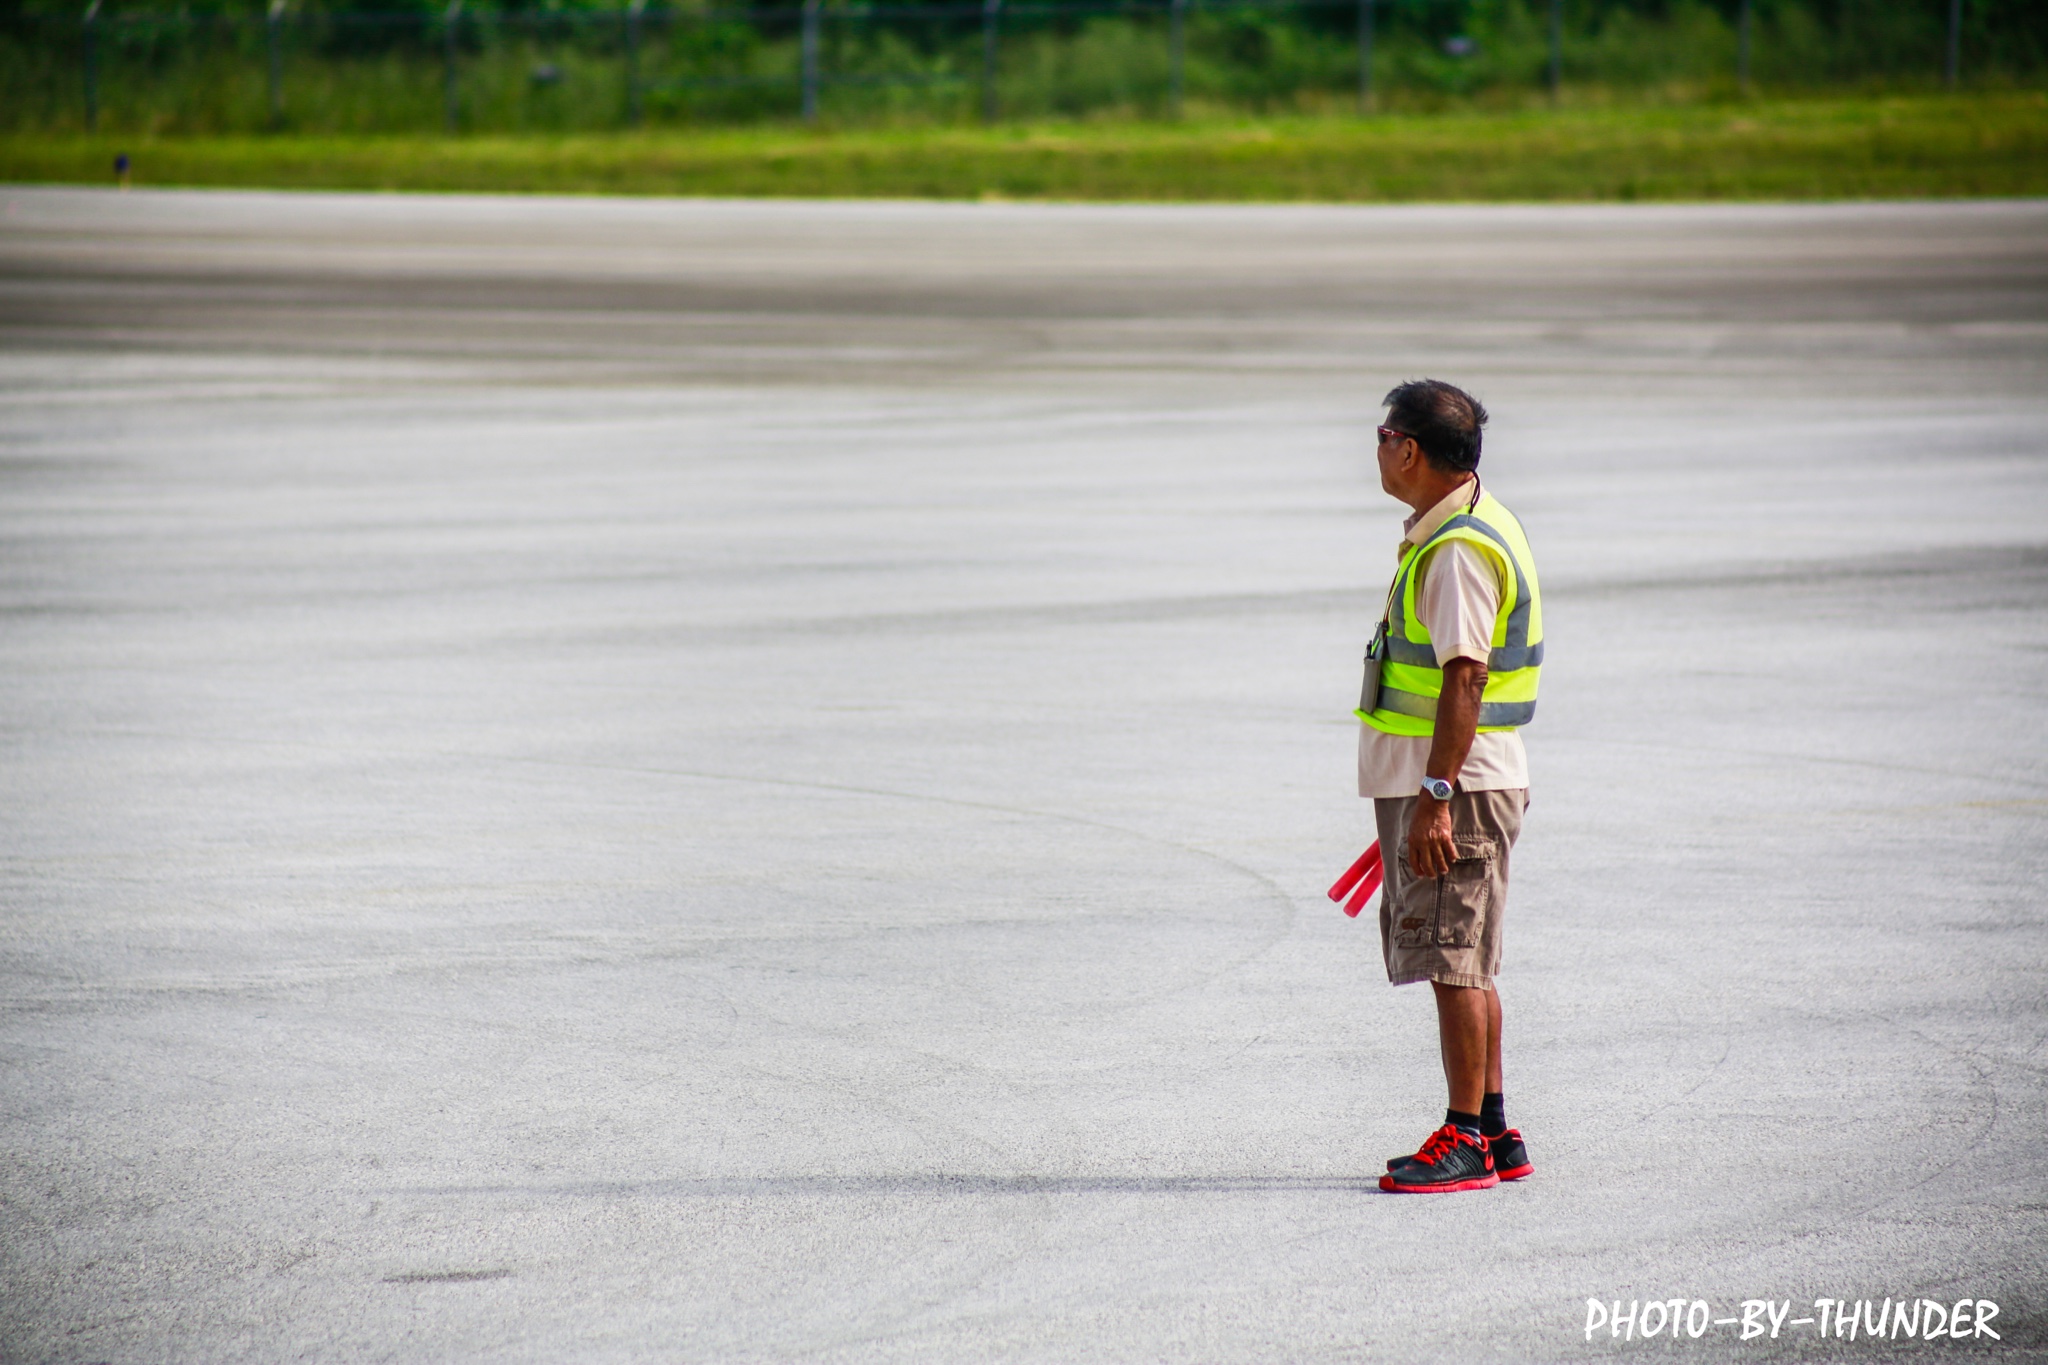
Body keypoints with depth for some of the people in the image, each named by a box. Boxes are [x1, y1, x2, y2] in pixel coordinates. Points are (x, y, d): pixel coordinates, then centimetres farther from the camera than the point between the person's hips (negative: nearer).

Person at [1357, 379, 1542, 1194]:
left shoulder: (1459, 549, -18)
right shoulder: (1456, 531, 16)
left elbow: (1465, 679, -24)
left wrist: (1435, 798, -26)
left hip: (1456, 787, -11)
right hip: (1433, 783, 11)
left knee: (1454, 961, -7)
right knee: (1464, 964, 13)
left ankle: (1466, 1142, -5)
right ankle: (1493, 1133, 18)